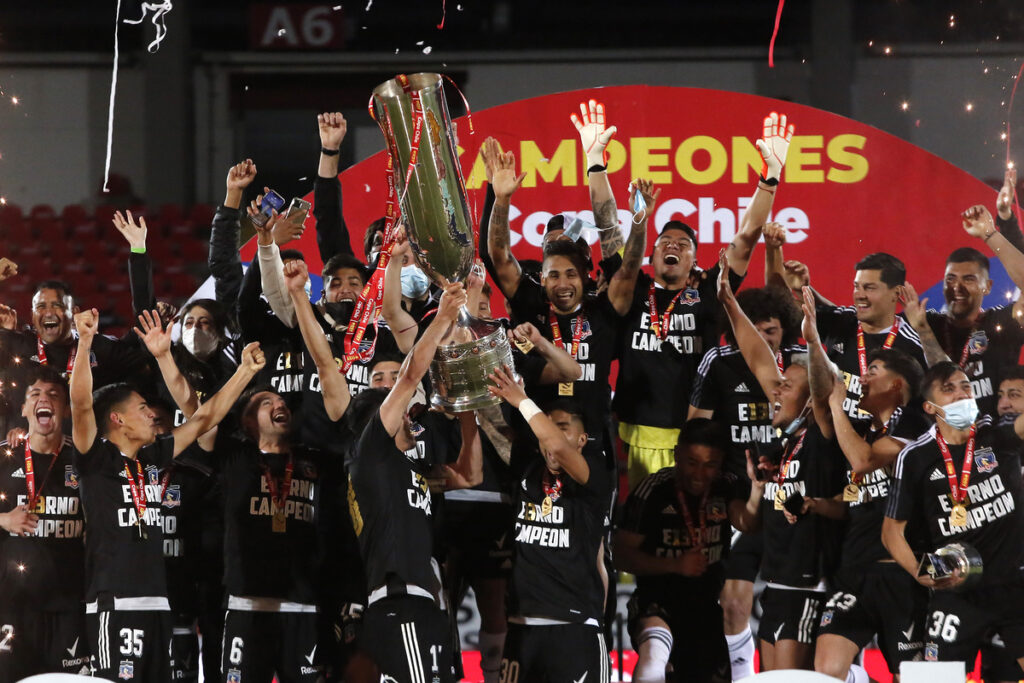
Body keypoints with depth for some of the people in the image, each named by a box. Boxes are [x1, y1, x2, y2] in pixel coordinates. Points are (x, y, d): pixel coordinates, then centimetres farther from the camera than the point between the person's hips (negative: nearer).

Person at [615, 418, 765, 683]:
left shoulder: (726, 488, -4)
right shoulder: (652, 492, -13)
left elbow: (746, 522, -25)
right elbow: (622, 554, -10)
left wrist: (757, 491, -45)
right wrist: (676, 565, -22)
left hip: (706, 608, 5)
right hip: (656, 602, -5)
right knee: (655, 646, -36)